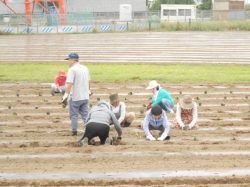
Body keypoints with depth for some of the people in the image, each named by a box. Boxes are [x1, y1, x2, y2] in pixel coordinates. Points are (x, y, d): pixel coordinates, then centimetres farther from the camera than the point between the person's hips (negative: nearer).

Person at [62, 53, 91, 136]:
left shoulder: (72, 70, -14)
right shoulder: (85, 68, 8)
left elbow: (70, 83, -21)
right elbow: (88, 81, 17)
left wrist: (66, 94, -22)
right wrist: (88, 91, 31)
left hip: (75, 97, -6)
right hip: (85, 96, 6)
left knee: (74, 114, 6)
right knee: (85, 114, 11)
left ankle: (74, 131, 7)